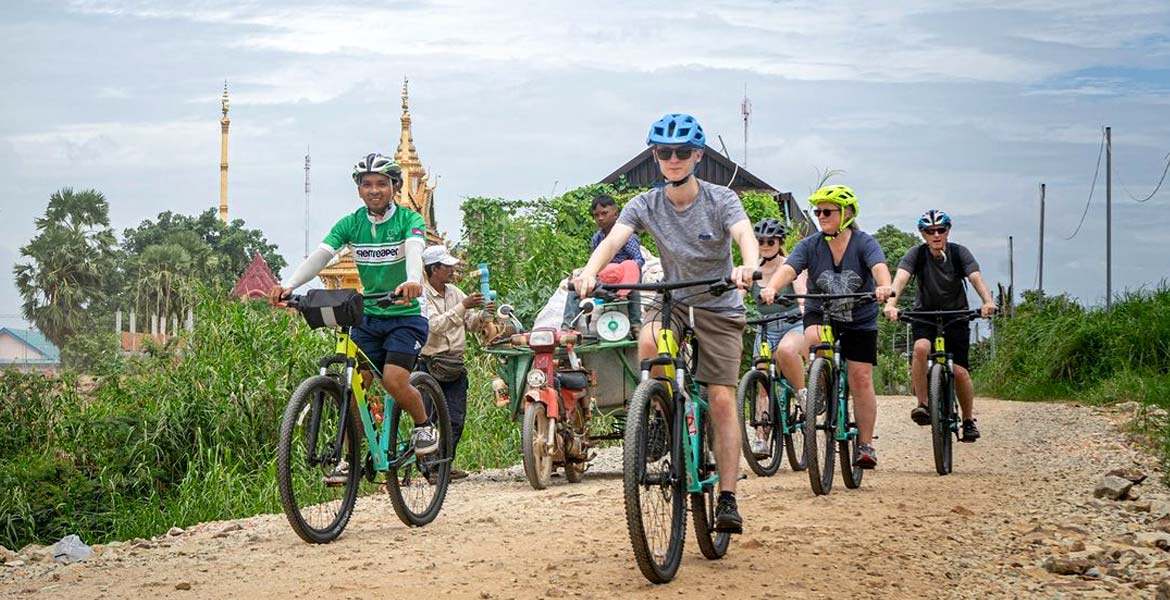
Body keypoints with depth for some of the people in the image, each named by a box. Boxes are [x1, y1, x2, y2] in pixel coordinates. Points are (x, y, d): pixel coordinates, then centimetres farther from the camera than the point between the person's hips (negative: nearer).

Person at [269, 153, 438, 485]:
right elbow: (320, 255, -15)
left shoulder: (409, 220, -10)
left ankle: (425, 426, 8)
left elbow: (414, 252, -31)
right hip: (368, 316, 4)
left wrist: (412, 282, -54)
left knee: (394, 380, -20)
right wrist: (287, 285, -32)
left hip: (406, 315, -4)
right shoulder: (351, 224, -1)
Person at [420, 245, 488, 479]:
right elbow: (435, 325, -22)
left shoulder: (455, 293, 13)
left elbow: (470, 324, 13)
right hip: (430, 365, -6)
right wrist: (463, 306, -26)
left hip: (455, 364, 6)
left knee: (456, 419, 3)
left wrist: (482, 314, -8)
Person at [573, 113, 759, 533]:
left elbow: (745, 235, -31)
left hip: (719, 308, -2)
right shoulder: (646, 205, -8)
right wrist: (589, 273, -45)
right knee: (648, 343, -33)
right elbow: (613, 240, -23)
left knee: (722, 400, -9)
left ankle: (727, 499, -4)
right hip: (673, 301, 2)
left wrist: (747, 266, -55)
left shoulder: (721, 200, -13)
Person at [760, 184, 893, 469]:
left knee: (861, 380, -5)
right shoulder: (810, 245, -9)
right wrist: (771, 288, -46)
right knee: (814, 338, -34)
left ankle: (865, 445, 4)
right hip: (820, 314, 1)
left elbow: (879, 267, -31)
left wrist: (884, 287, -55)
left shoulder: (864, 242, -14)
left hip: (859, 320, -1)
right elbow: (788, 269, -24)